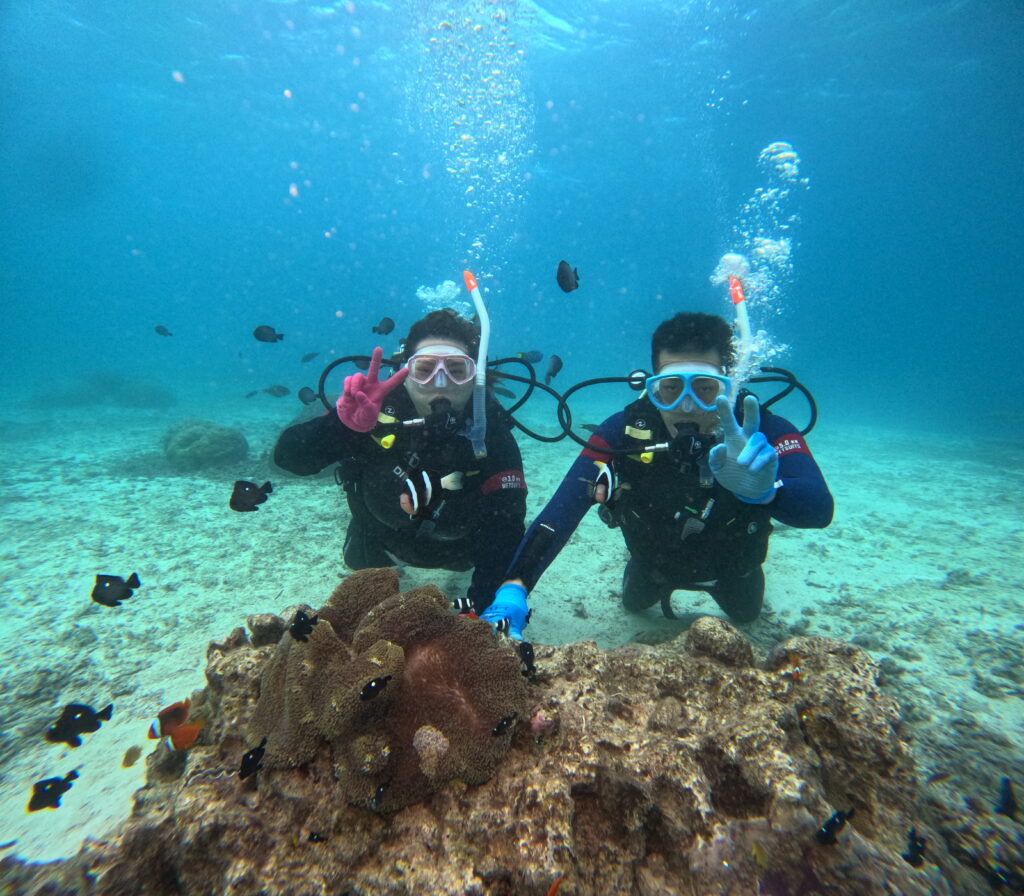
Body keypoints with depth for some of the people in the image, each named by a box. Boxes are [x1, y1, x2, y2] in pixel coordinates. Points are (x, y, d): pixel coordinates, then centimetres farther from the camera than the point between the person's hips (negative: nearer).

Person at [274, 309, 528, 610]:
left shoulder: (490, 430, -36)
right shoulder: (378, 410, -34)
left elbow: (505, 526, -40)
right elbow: (287, 458, -38)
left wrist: (478, 606, -55)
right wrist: (344, 421, -58)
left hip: (459, 548, 0)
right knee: (358, 561, 33)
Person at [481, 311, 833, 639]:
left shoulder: (764, 432, -36)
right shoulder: (624, 432, -36)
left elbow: (819, 508, -50)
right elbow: (562, 509, -44)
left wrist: (765, 490, -73)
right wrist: (513, 588, -57)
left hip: (730, 566, 1)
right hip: (653, 562, 0)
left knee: (745, 616, 32)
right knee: (633, 606, 29)